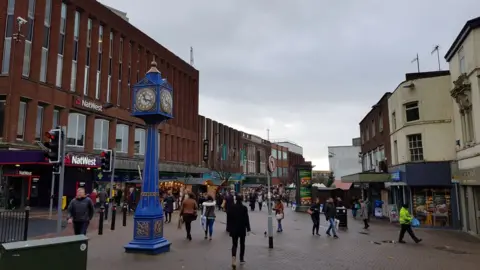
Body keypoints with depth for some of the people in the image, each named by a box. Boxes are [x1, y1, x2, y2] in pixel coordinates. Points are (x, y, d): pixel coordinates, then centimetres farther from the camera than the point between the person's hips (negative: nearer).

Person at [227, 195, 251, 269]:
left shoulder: (231, 207, -3)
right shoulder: (244, 208, -9)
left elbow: (229, 218, 0)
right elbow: (246, 219, -8)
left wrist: (229, 228, 8)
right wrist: (248, 228, -1)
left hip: (233, 229, 1)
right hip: (242, 228, -1)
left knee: (234, 244, 2)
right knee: (242, 244, 16)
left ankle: (234, 259, -19)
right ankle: (241, 259, 23)